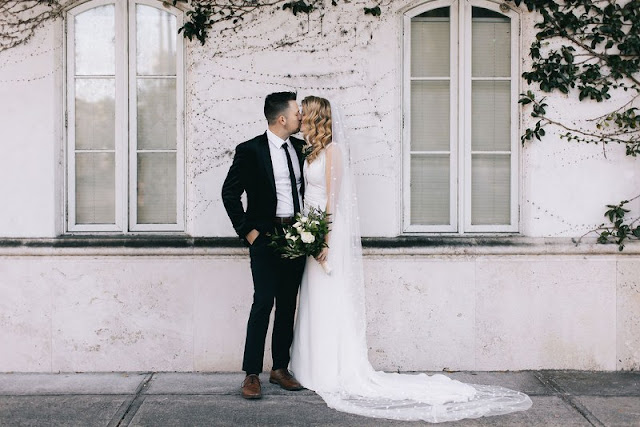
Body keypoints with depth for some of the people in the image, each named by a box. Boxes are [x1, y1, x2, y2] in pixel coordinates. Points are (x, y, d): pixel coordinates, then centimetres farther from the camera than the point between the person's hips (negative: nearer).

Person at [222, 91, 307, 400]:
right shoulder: (250, 150, -7)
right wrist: (248, 231, -7)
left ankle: (280, 369, 19)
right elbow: (229, 193, -4)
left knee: (288, 305, 9)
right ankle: (251, 374, -1)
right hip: (266, 236, -5)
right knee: (263, 302, -8)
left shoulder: (300, 147, 9)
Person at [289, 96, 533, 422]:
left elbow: (332, 198, -15)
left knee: (330, 303, -5)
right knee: (316, 302, 9)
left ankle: (336, 374, 2)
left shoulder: (332, 150, -11)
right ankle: (319, 371, 15)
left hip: (328, 230, -9)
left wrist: (324, 239, -19)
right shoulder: (312, 151, 15)